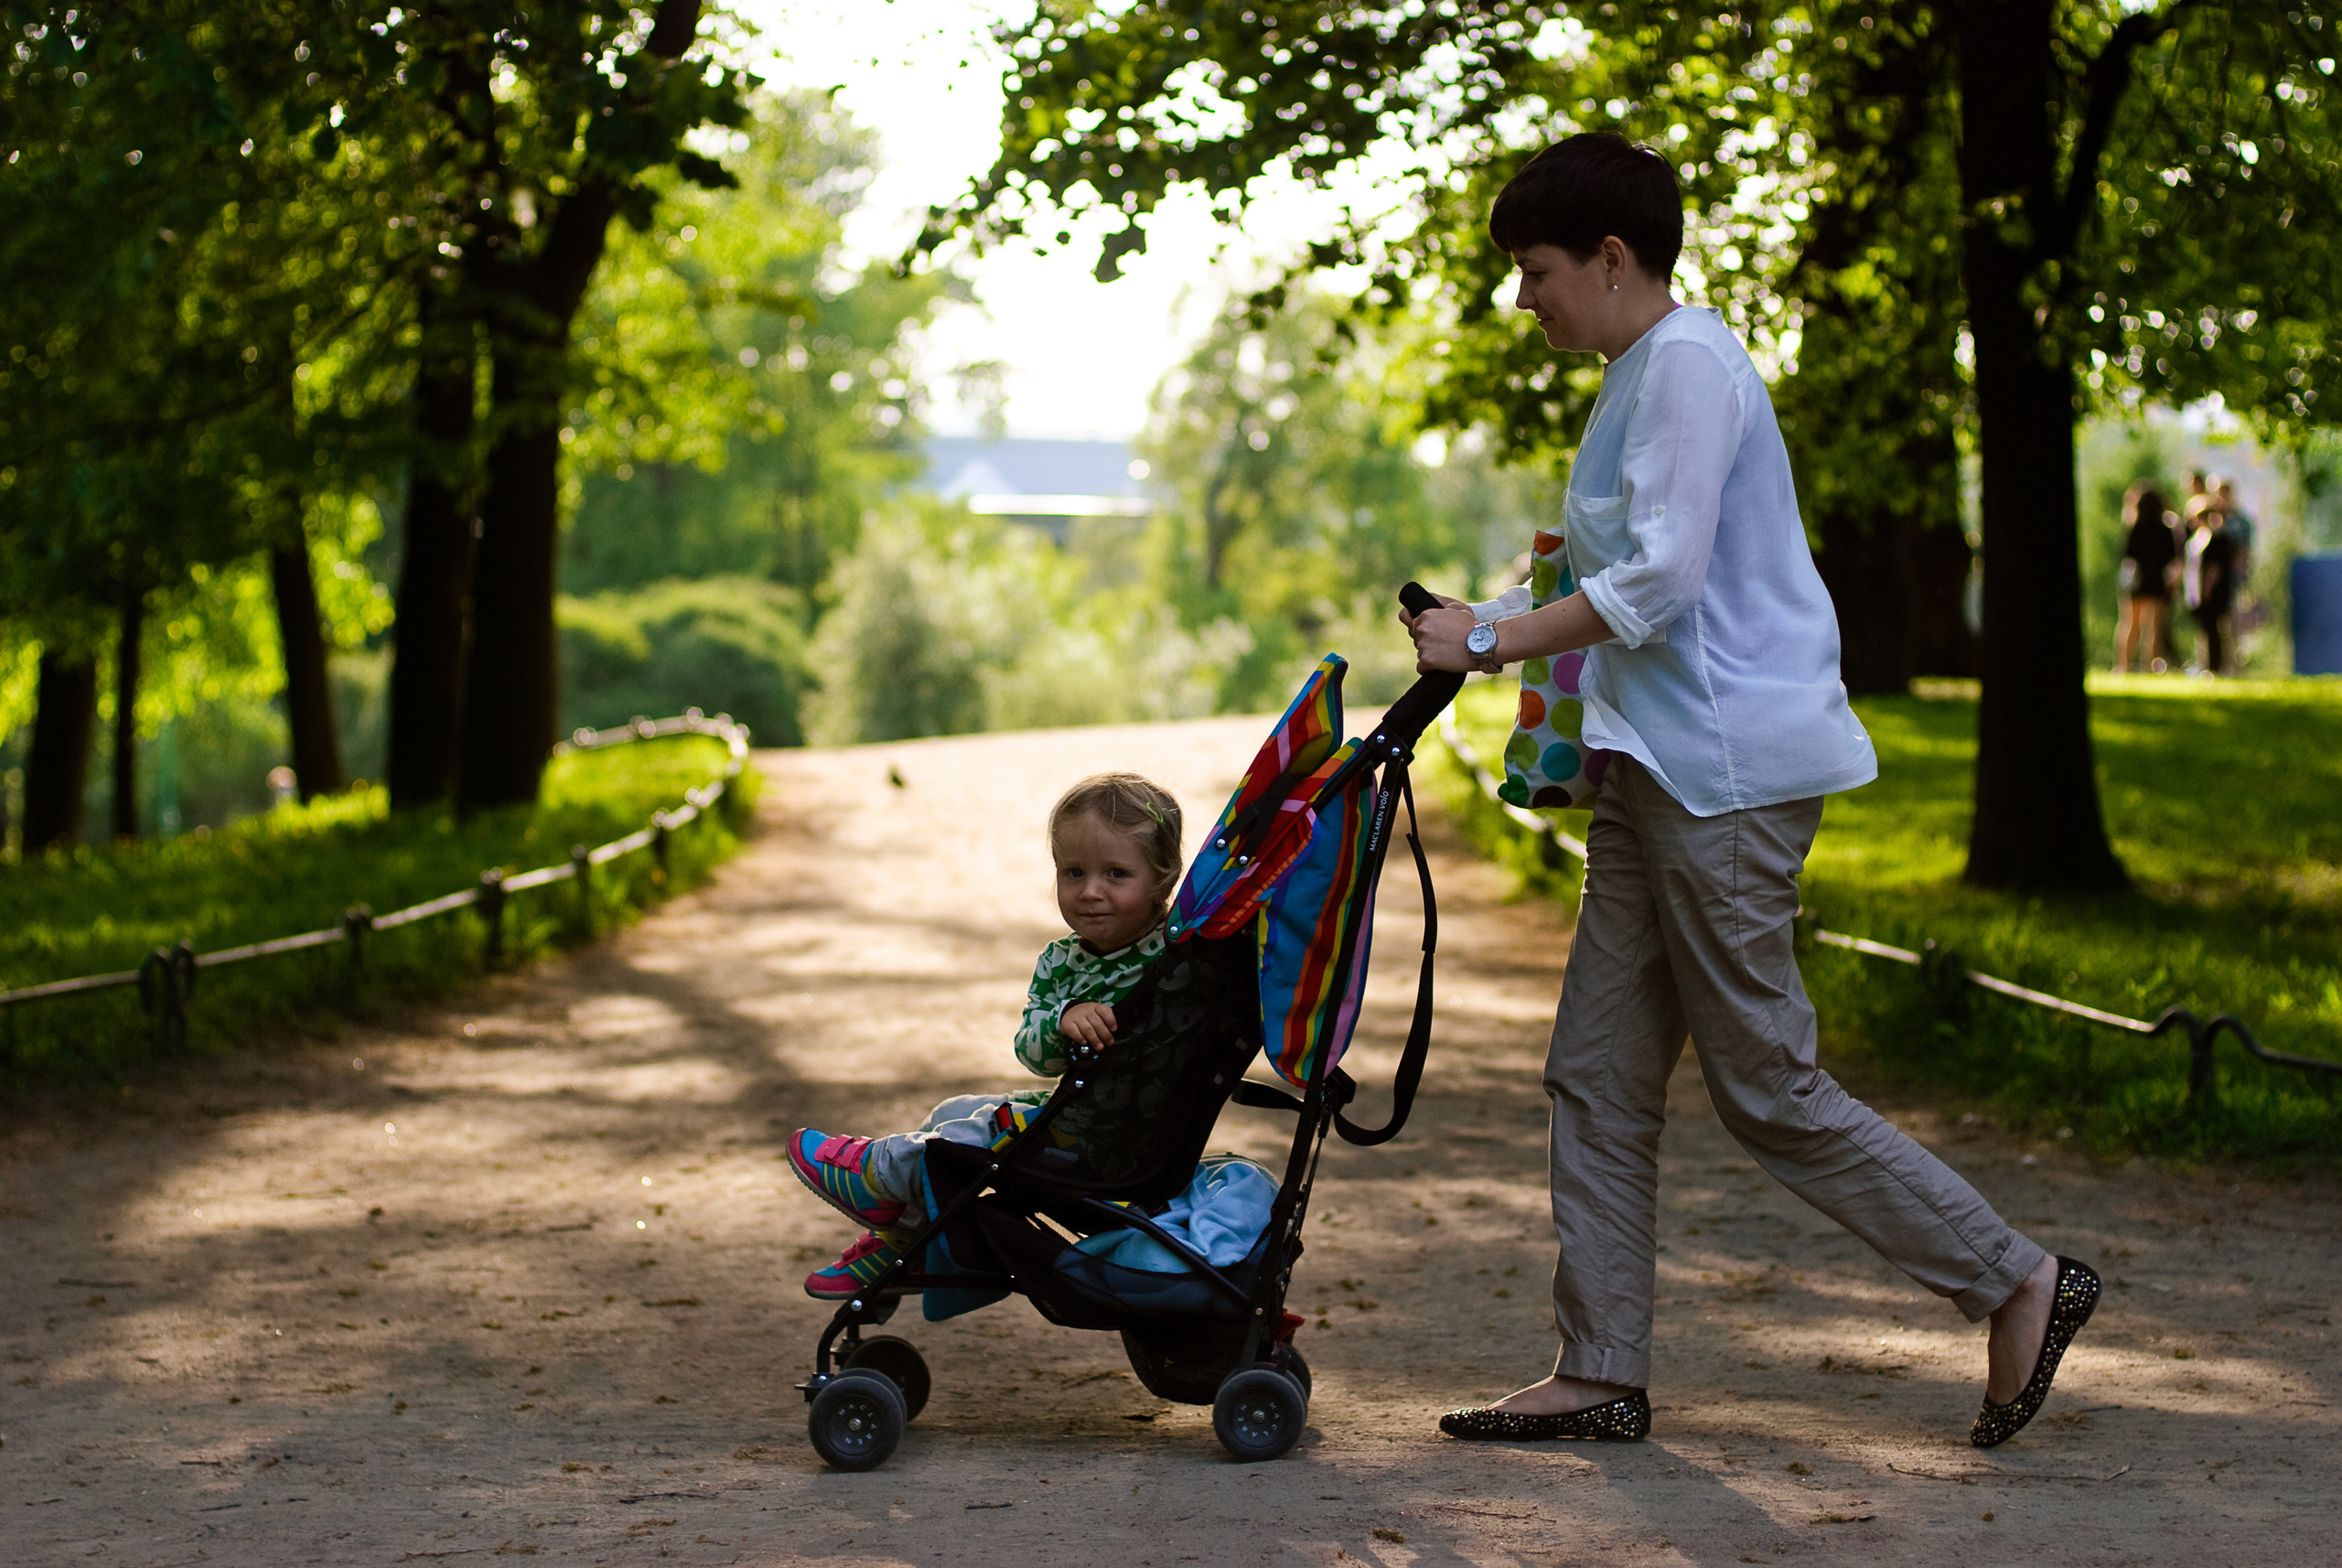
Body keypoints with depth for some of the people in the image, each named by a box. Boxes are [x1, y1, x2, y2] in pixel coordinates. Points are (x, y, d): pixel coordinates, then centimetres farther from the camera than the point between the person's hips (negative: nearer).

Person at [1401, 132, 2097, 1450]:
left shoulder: (1688, 364, -13)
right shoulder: (1645, 373, 17)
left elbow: (1657, 584, -20)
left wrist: (1491, 642, -15)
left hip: (1731, 770, -10)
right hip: (1666, 767, 10)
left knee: (1768, 1087, -5)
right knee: (1600, 1074, 8)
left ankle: (2019, 1280, 5)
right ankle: (1603, 1372, 11)